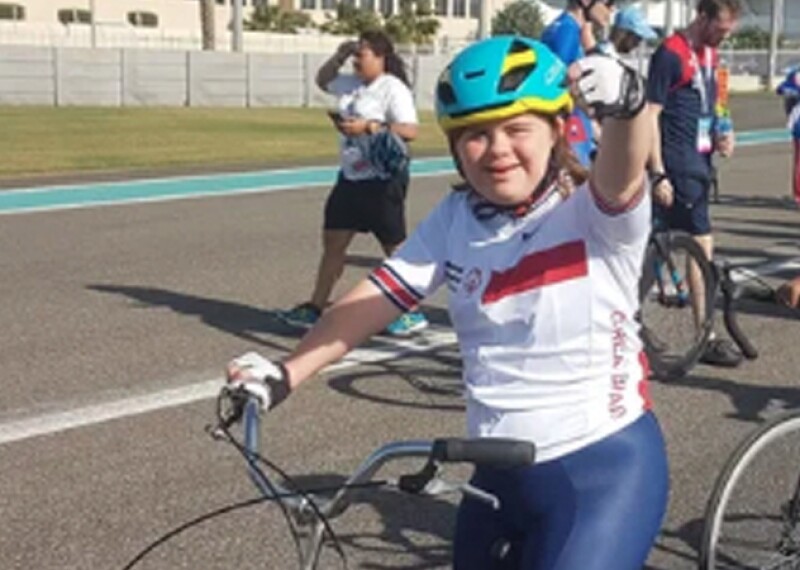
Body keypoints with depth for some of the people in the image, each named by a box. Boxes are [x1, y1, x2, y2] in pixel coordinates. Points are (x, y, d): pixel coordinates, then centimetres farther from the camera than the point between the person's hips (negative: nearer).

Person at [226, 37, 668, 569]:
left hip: (605, 466, -5)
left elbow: (624, 175, -34)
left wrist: (627, 104, -56)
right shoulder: (454, 221, -1)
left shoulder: (596, 212, -12)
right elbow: (373, 300, -7)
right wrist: (284, 375, -20)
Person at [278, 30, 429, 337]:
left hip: (383, 178, -8)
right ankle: (315, 308, 15)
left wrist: (368, 127, -26)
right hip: (352, 176, 9)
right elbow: (323, 80, 30)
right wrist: (338, 57, 12)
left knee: (395, 246, 0)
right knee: (333, 241, 9)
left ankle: (413, 313, 11)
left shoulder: (393, 88, -13)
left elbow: (410, 130, -22)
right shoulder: (352, 84, 11)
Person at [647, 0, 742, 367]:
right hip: (677, 167, -8)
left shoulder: (709, 54, 13)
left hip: (699, 163, 8)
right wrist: (658, 174, -19)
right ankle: (706, 339, -1)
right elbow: (650, 116, -16)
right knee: (702, 247, -7)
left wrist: (719, 136, 6)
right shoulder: (670, 55, -13)